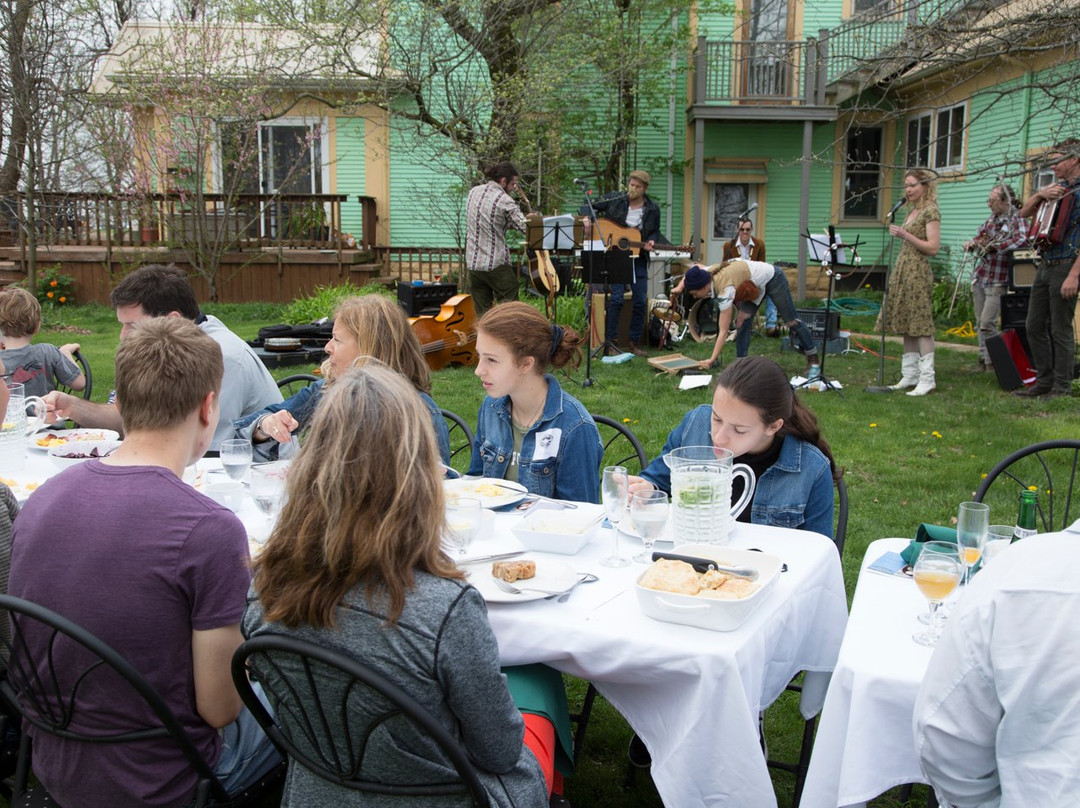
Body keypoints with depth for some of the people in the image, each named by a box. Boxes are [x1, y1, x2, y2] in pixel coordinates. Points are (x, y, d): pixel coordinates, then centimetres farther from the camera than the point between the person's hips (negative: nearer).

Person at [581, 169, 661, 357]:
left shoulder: (652, 209, 2)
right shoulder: (615, 201, -2)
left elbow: (656, 231, 13)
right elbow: (590, 207, 7)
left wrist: (651, 242, -9)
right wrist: (587, 219, -14)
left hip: (638, 259, 3)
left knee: (640, 301, 2)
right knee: (616, 299, -12)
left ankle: (635, 343, 15)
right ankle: (610, 342, -2)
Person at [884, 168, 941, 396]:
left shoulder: (930, 211, -7)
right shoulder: (912, 210, 18)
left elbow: (933, 248, -14)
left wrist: (905, 235, -20)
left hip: (918, 272, -9)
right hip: (903, 270, 9)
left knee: (920, 325, -9)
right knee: (906, 325, 8)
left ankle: (927, 379, -6)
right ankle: (909, 375, 12)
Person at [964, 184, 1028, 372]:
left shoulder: (1015, 219, -10)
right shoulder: (991, 219, 11)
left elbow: (1022, 239, -29)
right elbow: (978, 237, 24)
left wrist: (994, 246, -29)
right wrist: (971, 244, 1)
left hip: (997, 281, -7)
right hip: (980, 277, 7)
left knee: (987, 323, -10)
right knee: (980, 321, 11)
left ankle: (992, 361, 3)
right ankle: (983, 360, 20)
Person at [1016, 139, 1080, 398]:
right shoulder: (1057, 188, 14)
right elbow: (1024, 212, 18)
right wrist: (1041, 194, -2)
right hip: (1044, 266, 8)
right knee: (1035, 326, 10)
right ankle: (1044, 380, 20)